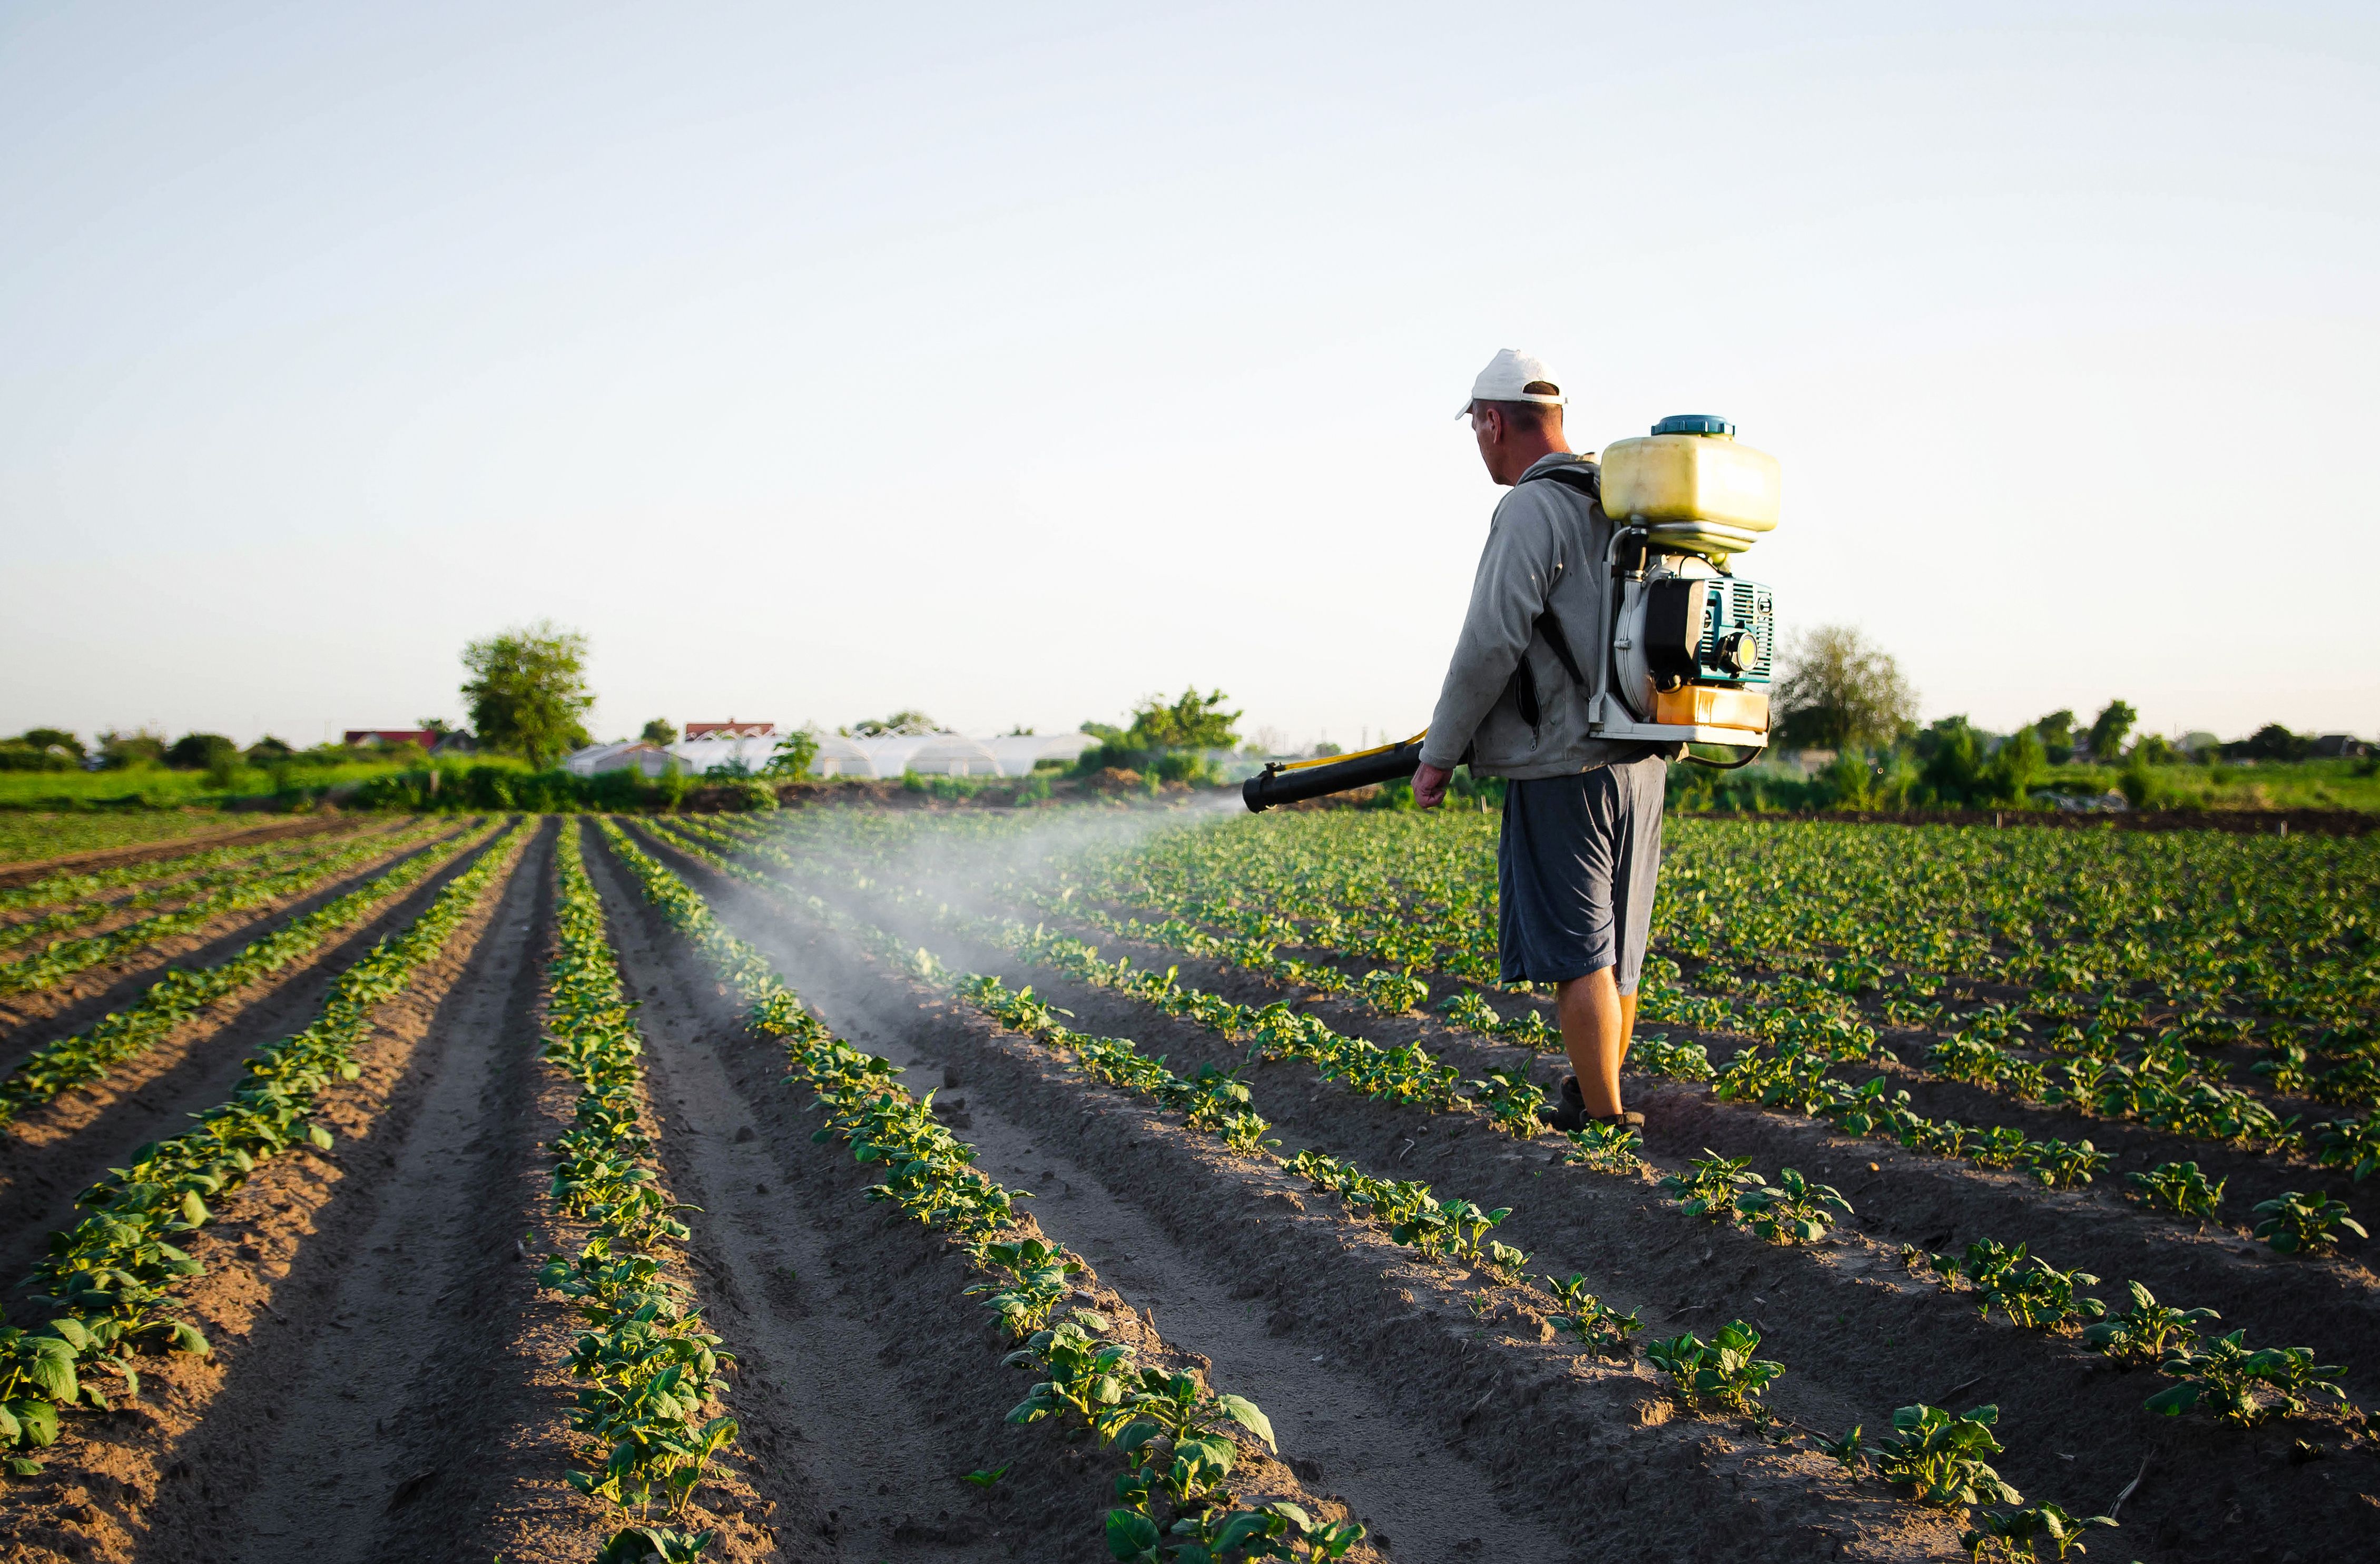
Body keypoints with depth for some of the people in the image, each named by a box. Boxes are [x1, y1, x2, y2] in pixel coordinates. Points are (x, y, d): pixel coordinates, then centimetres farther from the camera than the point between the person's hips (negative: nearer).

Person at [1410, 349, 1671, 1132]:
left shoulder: (1532, 510, -11)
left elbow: (1490, 644, -18)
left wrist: (1438, 754, -9)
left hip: (1565, 767, -9)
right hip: (1641, 756, 9)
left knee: (1578, 950, -2)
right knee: (1615, 949, 16)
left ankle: (1605, 1120, 3)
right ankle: (1593, 1093, 28)